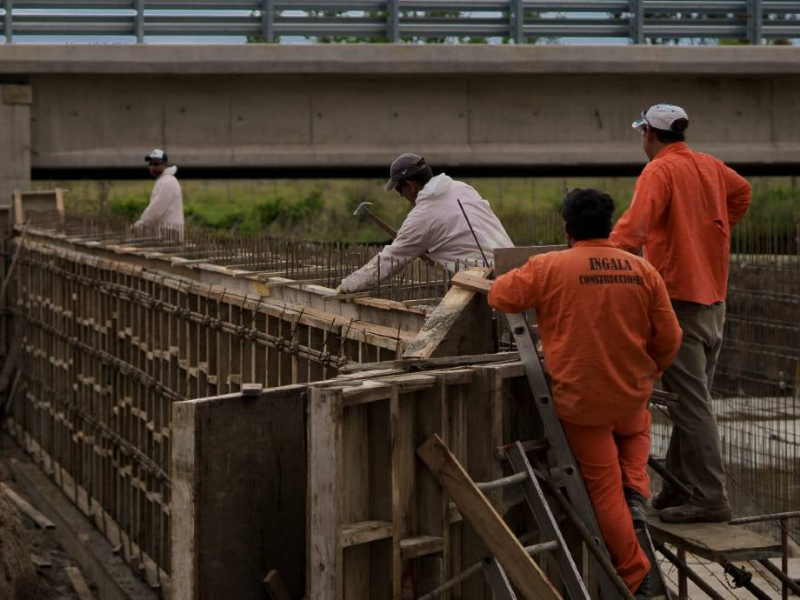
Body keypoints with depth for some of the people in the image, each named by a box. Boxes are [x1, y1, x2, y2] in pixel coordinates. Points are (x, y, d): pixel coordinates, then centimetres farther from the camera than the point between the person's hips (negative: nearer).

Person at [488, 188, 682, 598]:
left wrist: (515, 277, 20)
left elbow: (500, 298, -2)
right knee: (637, 428, 37)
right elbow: (668, 339, 1)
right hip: (632, 396, 3)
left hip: (580, 401, -2)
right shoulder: (643, 271, -4)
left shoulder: (548, 268, -12)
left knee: (604, 488, 9)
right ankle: (635, 489, 15)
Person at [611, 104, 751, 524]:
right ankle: (678, 488, 22)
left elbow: (635, 225, -28)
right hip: (713, 299, 9)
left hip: (679, 298, -8)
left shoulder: (660, 170, -13)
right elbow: (741, 193, 33)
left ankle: (710, 498, -10)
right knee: (692, 398, 15)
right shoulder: (710, 166, 12)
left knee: (691, 404, -8)